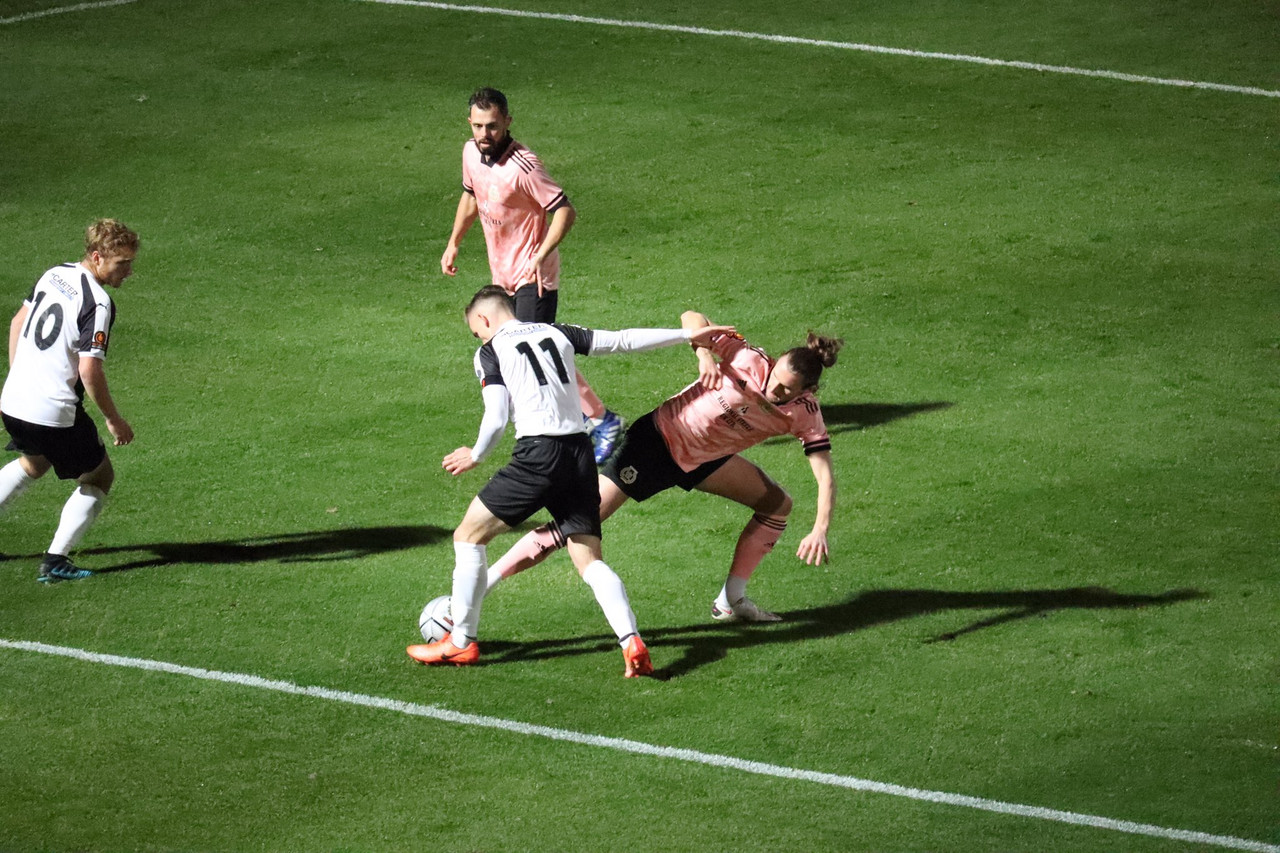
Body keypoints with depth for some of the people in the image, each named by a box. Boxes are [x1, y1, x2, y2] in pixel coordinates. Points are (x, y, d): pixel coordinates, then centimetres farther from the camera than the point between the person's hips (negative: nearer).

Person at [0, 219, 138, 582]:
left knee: (34, 464, 35)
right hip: (54, 413, -8)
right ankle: (56, 560, 2)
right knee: (99, 477, 11)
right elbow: (89, 370, -22)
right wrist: (114, 420, -10)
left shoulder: (54, 275, 6)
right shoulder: (98, 303, -19)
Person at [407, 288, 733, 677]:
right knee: (590, 559, 7)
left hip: (538, 455, -5)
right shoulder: (555, 333, 19)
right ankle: (631, 641, -15)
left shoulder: (491, 351, 3)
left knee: (469, 535, 10)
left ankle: (461, 642, 11)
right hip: (580, 452, 5)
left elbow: (496, 419, -6)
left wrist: (474, 456, 13)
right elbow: (623, 340, 18)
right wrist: (687, 335, 25)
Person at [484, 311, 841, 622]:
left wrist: (820, 530, -31)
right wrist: (704, 354, -41)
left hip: (702, 460, 6)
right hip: (658, 441, -6)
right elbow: (691, 318, -22)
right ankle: (475, 589, -9)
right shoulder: (749, 361, -25)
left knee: (778, 504, 4)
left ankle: (731, 601, 14)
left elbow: (825, 474, -17)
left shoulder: (804, 413, -14)